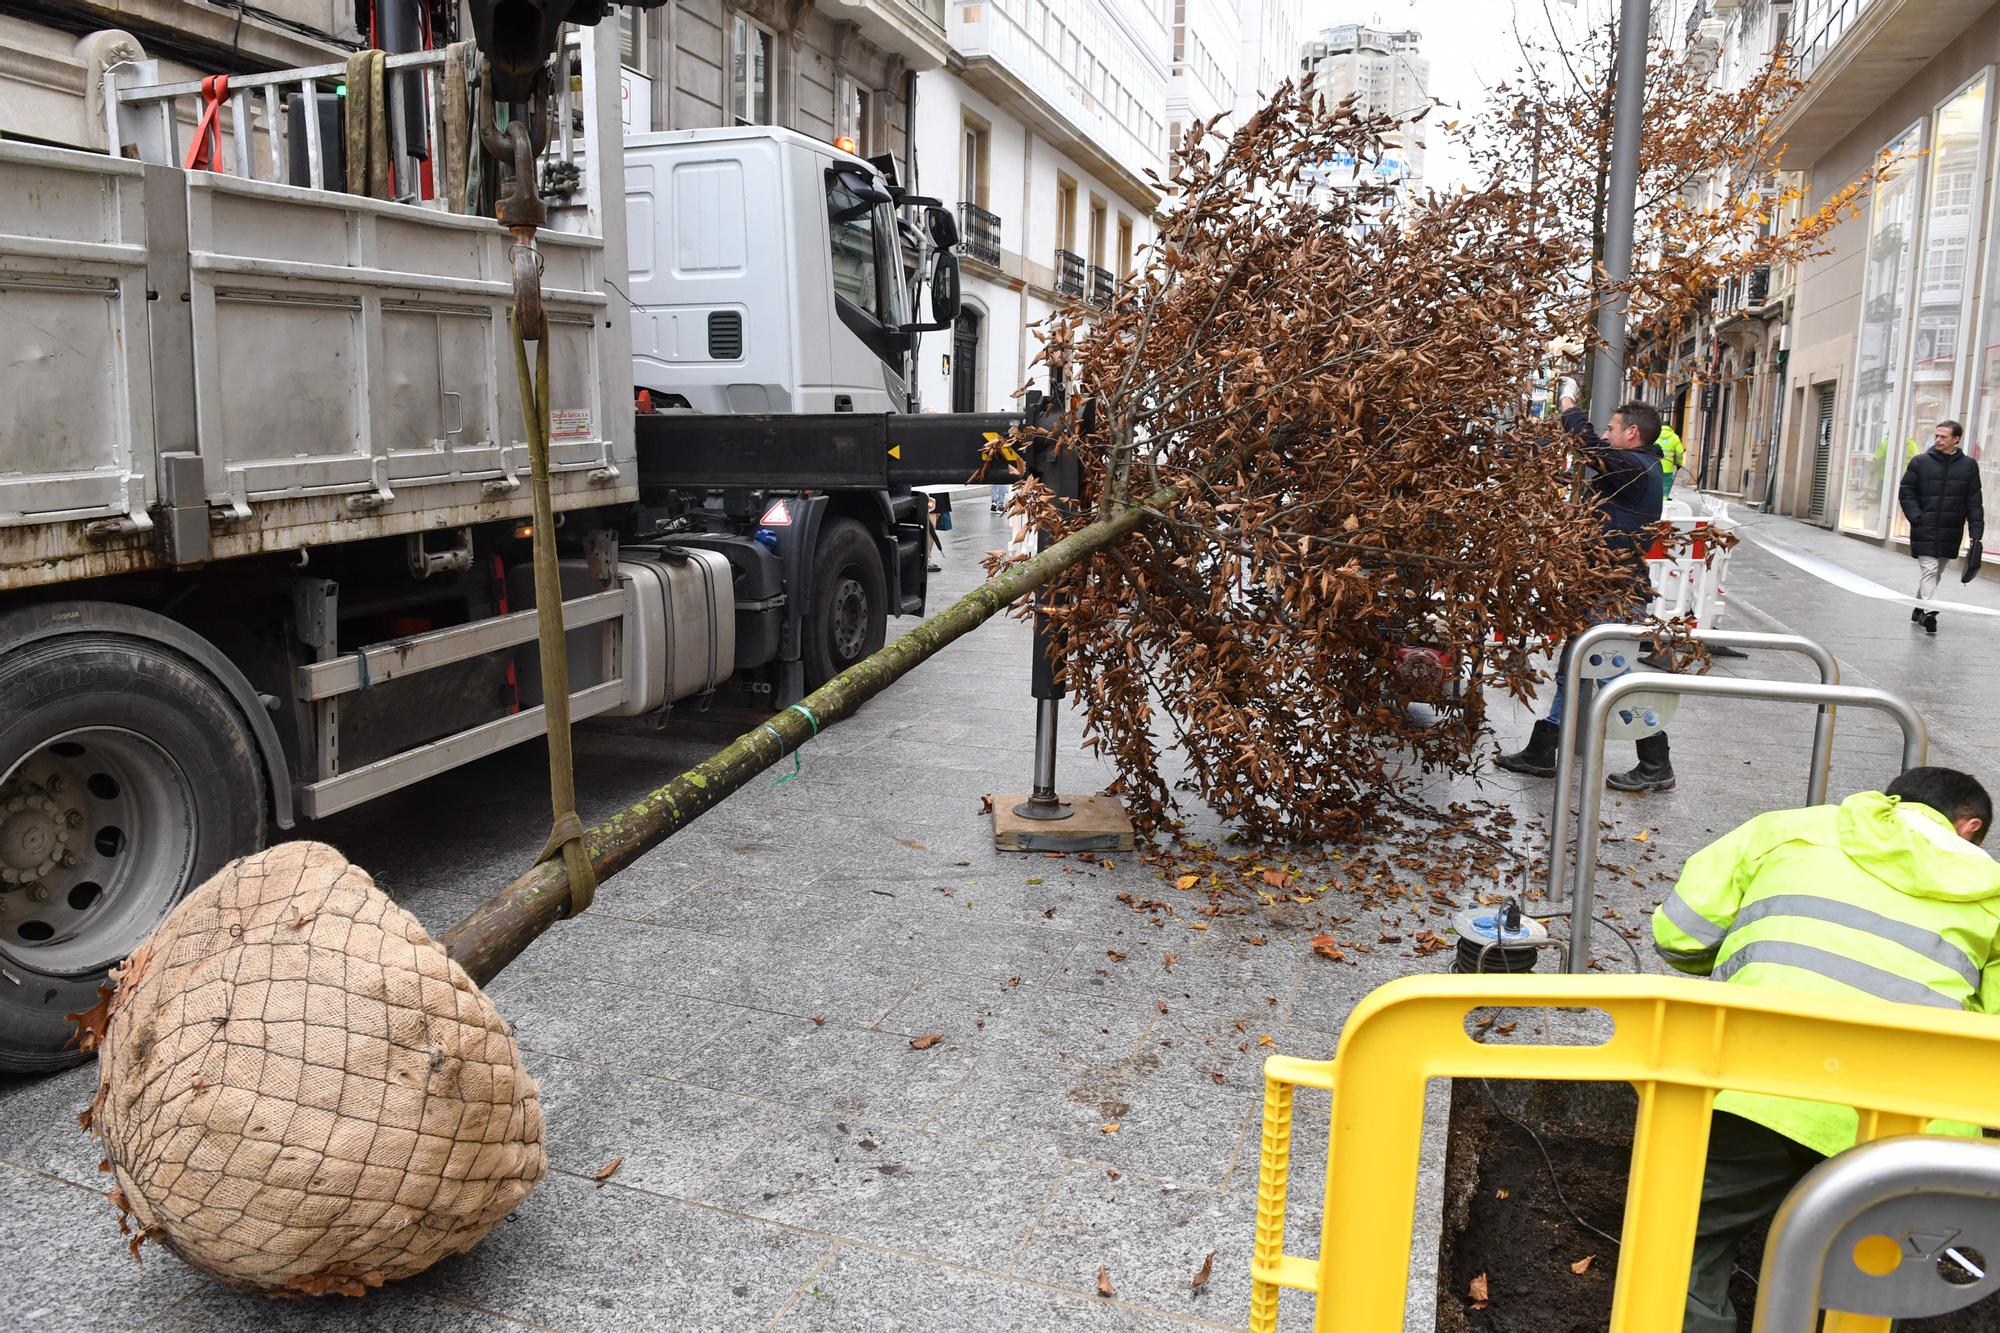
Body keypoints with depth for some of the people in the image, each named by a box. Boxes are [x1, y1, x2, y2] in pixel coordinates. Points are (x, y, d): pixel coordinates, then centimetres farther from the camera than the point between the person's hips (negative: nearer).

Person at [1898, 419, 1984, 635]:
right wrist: (1916, 517, -10)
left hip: (1950, 532, 3)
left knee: (1936, 572, 13)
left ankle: (1919, 608, 25)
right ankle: (1927, 611, -17)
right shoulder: (1920, 462, 1)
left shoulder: (1969, 466, 5)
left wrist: (1976, 533, -2)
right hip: (1925, 530, -3)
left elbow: (1974, 503, 5)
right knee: (1929, 569, -11)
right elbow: (1905, 493, 3)